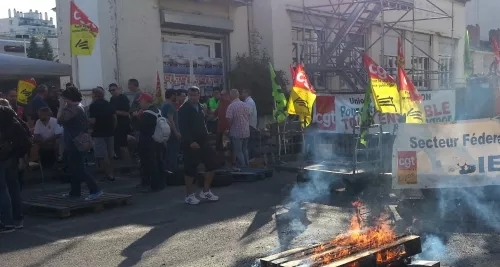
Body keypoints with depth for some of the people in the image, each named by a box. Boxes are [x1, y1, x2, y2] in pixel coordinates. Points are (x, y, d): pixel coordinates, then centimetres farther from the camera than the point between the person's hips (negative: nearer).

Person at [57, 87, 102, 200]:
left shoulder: (74, 109, -19)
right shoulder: (76, 107, 14)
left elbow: (60, 120, -24)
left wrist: (62, 106, -17)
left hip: (76, 143, -11)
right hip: (74, 143, 11)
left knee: (79, 168, -10)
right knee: (74, 168, 16)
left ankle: (95, 190, -12)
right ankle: (75, 191, 24)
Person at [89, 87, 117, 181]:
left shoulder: (93, 105, -12)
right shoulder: (109, 104, 6)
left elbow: (92, 121, -19)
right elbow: (115, 117, 5)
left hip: (99, 133, -7)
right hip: (110, 132, 7)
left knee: (102, 156, -1)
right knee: (110, 155, 15)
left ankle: (108, 174, -4)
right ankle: (111, 173, 21)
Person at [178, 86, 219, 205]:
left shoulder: (200, 107, 12)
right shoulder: (184, 109, -10)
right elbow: (182, 128, -16)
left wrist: (206, 135, 6)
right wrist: (191, 142, -23)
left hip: (202, 141, 7)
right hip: (190, 143, -7)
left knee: (212, 163, 4)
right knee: (190, 169, 0)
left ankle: (206, 191, 17)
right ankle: (189, 195, 14)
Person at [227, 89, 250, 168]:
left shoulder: (231, 106, -15)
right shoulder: (245, 105, 3)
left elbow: (229, 120, -16)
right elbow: (248, 117, 10)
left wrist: (229, 128, 2)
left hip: (236, 133, -6)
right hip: (246, 132, 6)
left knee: (238, 152, 2)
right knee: (245, 150, 19)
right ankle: (246, 167, 25)